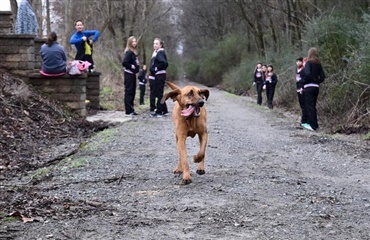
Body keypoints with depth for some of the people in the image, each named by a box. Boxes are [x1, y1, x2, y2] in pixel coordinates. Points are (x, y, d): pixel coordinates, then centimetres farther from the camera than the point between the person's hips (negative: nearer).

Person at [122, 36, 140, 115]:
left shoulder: (134, 52, 14)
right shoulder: (129, 52, -13)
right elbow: (124, 63, -20)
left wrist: (137, 67, 3)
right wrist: (132, 66, -15)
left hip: (133, 74, 9)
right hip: (129, 74, -9)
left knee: (132, 92, 12)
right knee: (129, 91, -6)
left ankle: (130, 109, 18)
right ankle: (128, 110, -4)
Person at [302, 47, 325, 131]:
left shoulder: (308, 63, -9)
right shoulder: (318, 64, 10)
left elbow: (307, 74, -22)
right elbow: (322, 76, 7)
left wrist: (304, 82, -7)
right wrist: (317, 82, 15)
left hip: (309, 87, -6)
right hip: (316, 87, 6)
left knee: (309, 106, -3)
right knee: (313, 105, 16)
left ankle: (313, 125, -5)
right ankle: (314, 124, 19)